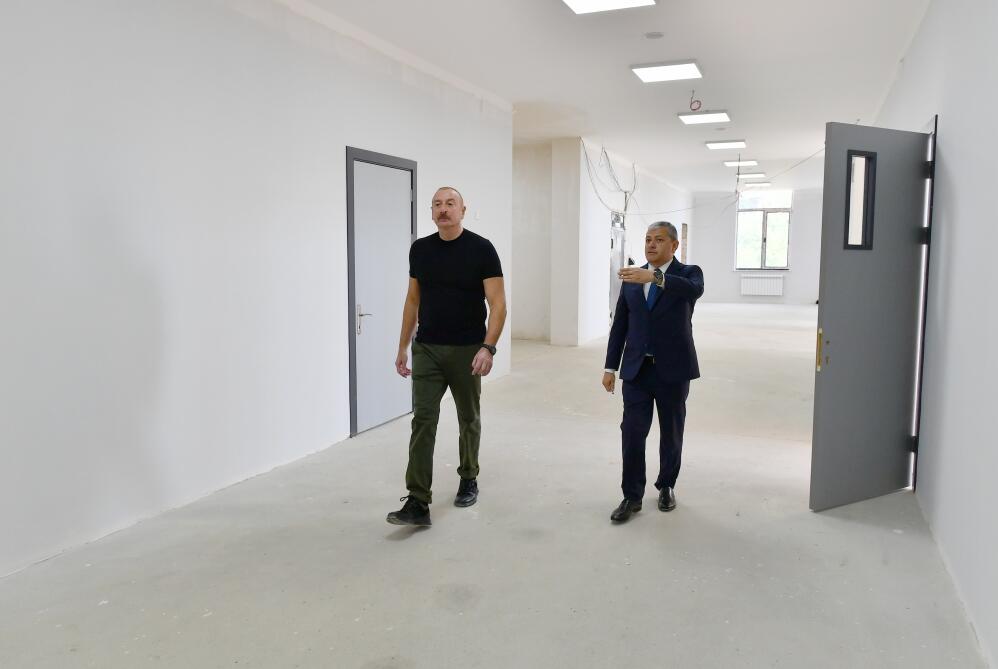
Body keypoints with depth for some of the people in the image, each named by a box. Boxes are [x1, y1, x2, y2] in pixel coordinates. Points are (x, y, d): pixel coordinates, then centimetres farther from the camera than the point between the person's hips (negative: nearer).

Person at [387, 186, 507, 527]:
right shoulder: (420, 249, 4)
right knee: (423, 421, -6)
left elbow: (497, 304, -13)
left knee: (469, 419, 14)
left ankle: (469, 480, 36)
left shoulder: (481, 249, -9)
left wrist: (488, 347, -25)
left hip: (467, 351, -2)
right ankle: (418, 502, -6)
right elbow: (413, 301, 12)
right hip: (426, 350, 3)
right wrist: (403, 347, 10)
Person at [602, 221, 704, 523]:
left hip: (673, 369, -2)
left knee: (671, 434, 11)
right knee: (632, 432, -4)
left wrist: (654, 277, -43)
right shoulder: (632, 278, 8)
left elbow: (694, 289, -29)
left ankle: (666, 486, 30)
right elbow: (619, 324, 10)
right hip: (637, 369, 2)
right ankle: (632, 496, 6)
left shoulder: (688, 273, -2)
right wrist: (610, 366, 6)